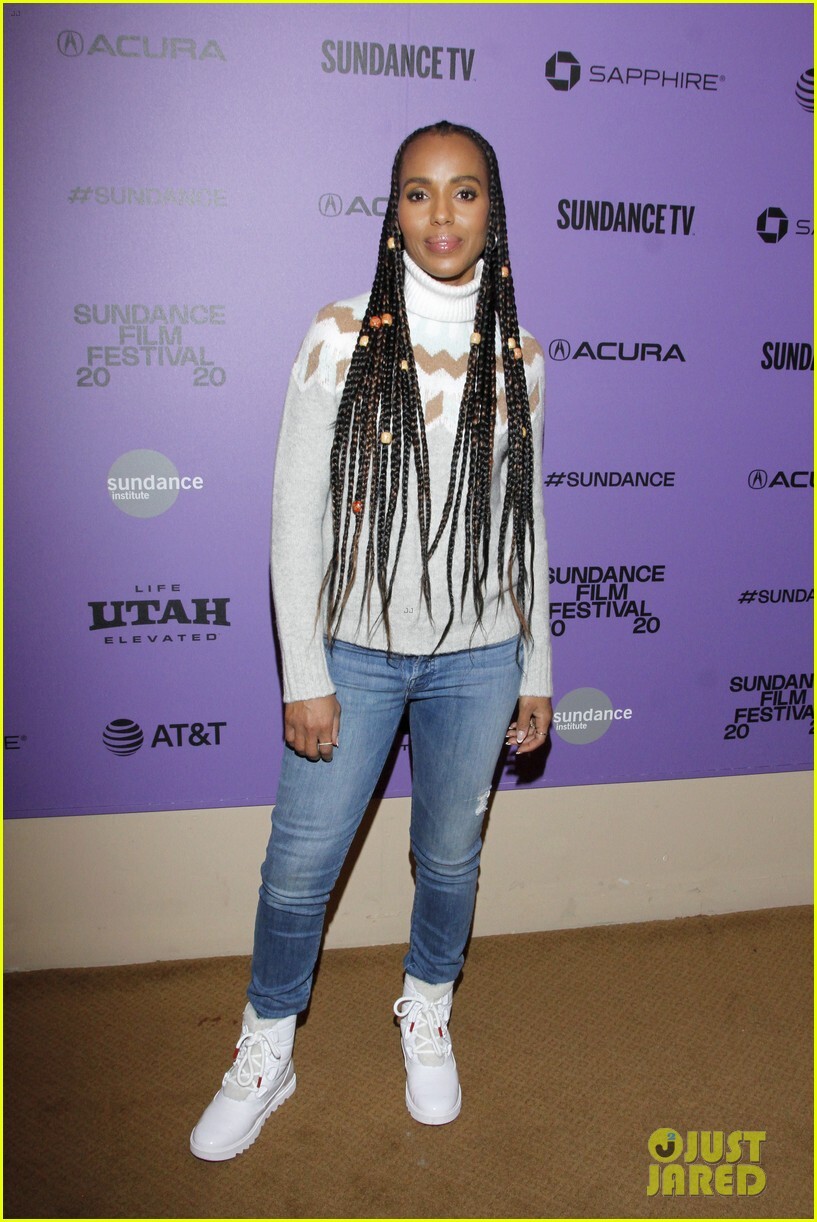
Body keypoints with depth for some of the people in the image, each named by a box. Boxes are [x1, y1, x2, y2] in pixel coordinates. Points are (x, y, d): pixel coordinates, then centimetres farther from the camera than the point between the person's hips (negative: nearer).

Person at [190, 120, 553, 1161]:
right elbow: (296, 515, -7)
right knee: (299, 864, 7)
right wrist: (304, 677, -9)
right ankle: (267, 1052, 33)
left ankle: (427, 1016, 45)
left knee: (450, 856, 17)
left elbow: (527, 521, 7)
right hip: (354, 650, -1)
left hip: (477, 658, 2)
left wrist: (536, 671, 7)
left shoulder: (518, 358, 1)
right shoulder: (341, 339, -6)